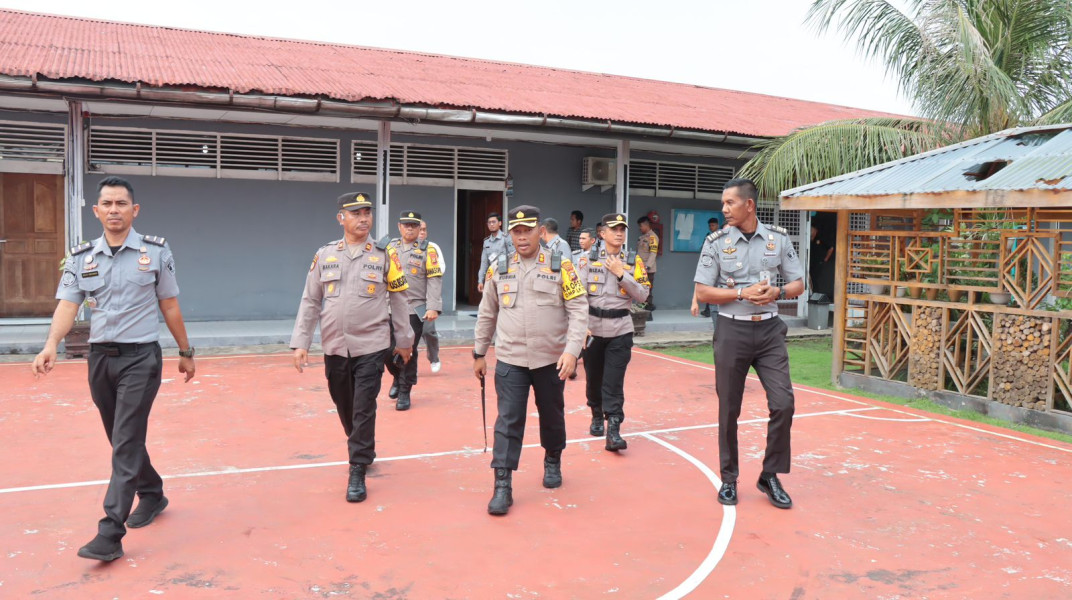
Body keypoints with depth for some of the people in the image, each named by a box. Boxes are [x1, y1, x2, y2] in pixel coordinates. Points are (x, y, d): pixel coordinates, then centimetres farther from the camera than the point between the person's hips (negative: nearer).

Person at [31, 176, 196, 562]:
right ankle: (152, 495, 36)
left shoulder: (156, 251, -2)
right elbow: (67, 304, -4)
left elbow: (169, 306, 4)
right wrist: (52, 344, -22)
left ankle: (110, 534, -7)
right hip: (100, 357, 4)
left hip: (141, 357, -4)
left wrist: (185, 352, 8)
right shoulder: (81, 258, 5)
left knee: (126, 443, -8)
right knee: (122, 440, 15)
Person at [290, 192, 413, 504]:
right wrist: (300, 343, 1)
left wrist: (404, 340, 8)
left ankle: (357, 473, 5)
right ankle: (363, 451, 39)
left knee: (364, 410, -5)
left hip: (371, 346, -3)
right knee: (344, 407, 15)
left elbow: (399, 300, 4)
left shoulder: (385, 254, -1)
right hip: (335, 347, 3)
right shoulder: (324, 255, 4)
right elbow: (310, 302, 6)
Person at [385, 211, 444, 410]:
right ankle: (397, 377, 33)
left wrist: (433, 307, -14)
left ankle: (404, 392, 13)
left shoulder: (427, 250, 1)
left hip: (415, 309, -3)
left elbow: (434, 280, -5)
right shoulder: (389, 248, 11)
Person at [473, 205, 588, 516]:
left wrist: (572, 350, -20)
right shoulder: (498, 268, 3)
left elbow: (579, 310, -8)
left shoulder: (561, 266, -4)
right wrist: (479, 354, 13)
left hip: (550, 360, 0)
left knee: (552, 416, 15)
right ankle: (503, 485, 1)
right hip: (510, 360, 1)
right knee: (508, 420, -4)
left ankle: (553, 462, 40)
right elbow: (487, 314, 11)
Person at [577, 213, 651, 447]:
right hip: (593, 328, 1)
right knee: (593, 378, 13)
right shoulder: (588, 259, 1)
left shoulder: (633, 261, 4)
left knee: (614, 382, -7)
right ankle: (597, 416, 36)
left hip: (620, 331, -1)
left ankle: (613, 430, -7)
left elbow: (643, 295, -4)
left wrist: (621, 273, -13)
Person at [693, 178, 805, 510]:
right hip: (733, 331, -1)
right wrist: (743, 293, -16)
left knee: (783, 403, -5)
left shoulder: (778, 239, 2)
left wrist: (777, 292, -14)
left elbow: (798, 285, 8)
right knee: (729, 410, 5)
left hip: (769, 330, 2)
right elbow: (702, 292, -5)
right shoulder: (717, 242, -3)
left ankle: (770, 476, 14)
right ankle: (729, 479, 21)